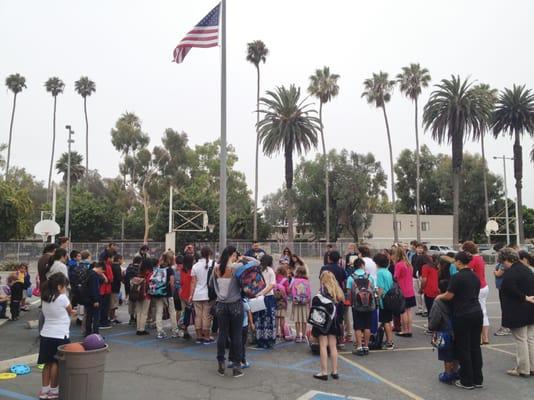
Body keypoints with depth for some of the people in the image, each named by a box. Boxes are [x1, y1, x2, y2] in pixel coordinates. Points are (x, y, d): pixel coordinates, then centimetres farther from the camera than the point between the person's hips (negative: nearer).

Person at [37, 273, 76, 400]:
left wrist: (70, 313, 10)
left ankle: (44, 390, 19)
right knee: (56, 363, 5)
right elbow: (71, 312, 0)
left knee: (48, 363, 14)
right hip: (59, 336, -7)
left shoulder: (45, 298, 6)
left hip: (46, 335, 7)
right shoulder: (62, 298, -16)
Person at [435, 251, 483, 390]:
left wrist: (439, 296, 7)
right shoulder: (475, 277, 9)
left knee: (463, 348, 3)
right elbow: (475, 294, 14)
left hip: (463, 315, -7)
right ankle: (478, 380, 20)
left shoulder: (457, 277, -14)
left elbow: (449, 296, -13)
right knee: (475, 346, 13)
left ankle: (467, 382, 10)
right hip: (477, 313, 7)